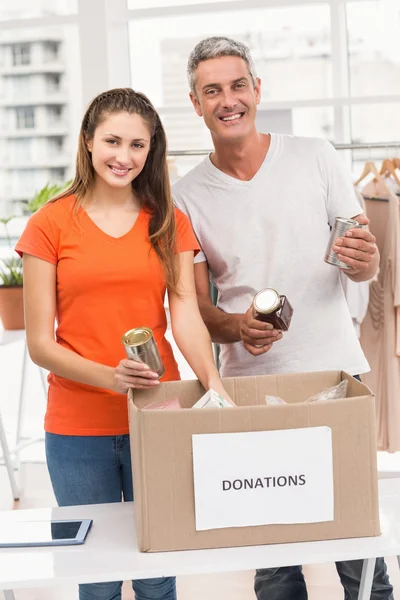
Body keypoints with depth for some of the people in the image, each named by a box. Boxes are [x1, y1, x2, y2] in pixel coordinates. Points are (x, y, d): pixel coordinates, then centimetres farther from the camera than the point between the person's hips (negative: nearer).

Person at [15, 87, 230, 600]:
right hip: (77, 428, -1)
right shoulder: (49, 225, -2)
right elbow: (39, 344, -5)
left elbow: (186, 314, -5)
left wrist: (212, 380, -24)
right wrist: (108, 376, -22)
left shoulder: (170, 224, 7)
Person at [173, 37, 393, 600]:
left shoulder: (315, 157, 2)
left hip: (336, 373, 0)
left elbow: (364, 266, 5)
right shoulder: (187, 195, 4)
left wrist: (365, 261, -19)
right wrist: (237, 327, -17)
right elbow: (196, 305, 5)